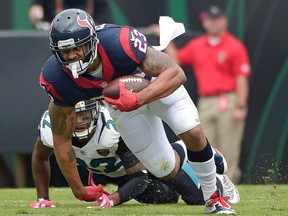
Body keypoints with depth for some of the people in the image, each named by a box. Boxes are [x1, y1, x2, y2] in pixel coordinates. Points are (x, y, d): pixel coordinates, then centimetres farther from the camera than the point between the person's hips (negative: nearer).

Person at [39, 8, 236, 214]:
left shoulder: (119, 43, -41)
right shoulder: (57, 78, -29)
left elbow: (176, 73, -39)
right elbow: (62, 139, -15)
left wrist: (137, 100, -53)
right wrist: (79, 191, -9)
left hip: (158, 82, -3)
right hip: (124, 100, 3)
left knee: (192, 133, -23)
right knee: (167, 171, -2)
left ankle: (214, 197, 2)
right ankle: (180, 154, 35)